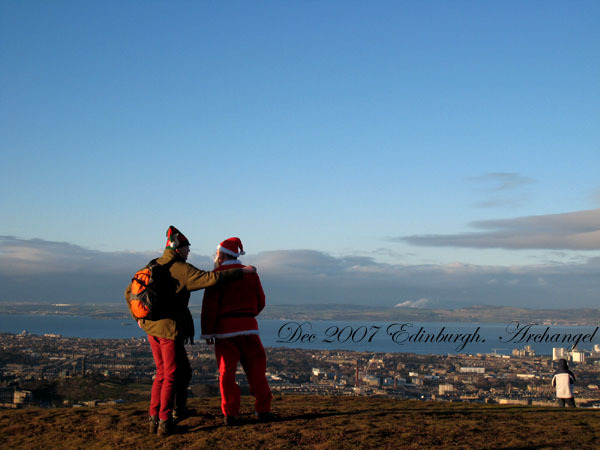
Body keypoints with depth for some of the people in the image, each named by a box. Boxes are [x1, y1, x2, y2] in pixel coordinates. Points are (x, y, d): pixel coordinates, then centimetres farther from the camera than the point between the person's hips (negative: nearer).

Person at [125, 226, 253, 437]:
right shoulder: (181, 269, -14)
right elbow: (211, 278, -21)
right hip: (171, 329, -8)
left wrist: (138, 317, 15)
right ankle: (165, 422, 4)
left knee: (162, 373, 18)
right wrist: (241, 271, -13)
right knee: (172, 375, 2)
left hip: (152, 327, 8)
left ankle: (154, 418, 19)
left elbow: (129, 291, 12)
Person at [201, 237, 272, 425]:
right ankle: (263, 410, 11)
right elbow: (260, 302, 13)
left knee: (227, 373, 3)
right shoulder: (251, 273, 9)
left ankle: (231, 414, 1)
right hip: (248, 326, 3)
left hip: (225, 328, -3)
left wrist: (207, 331, -6)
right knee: (256, 371, 9)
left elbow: (210, 305, -9)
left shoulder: (218, 274, -4)